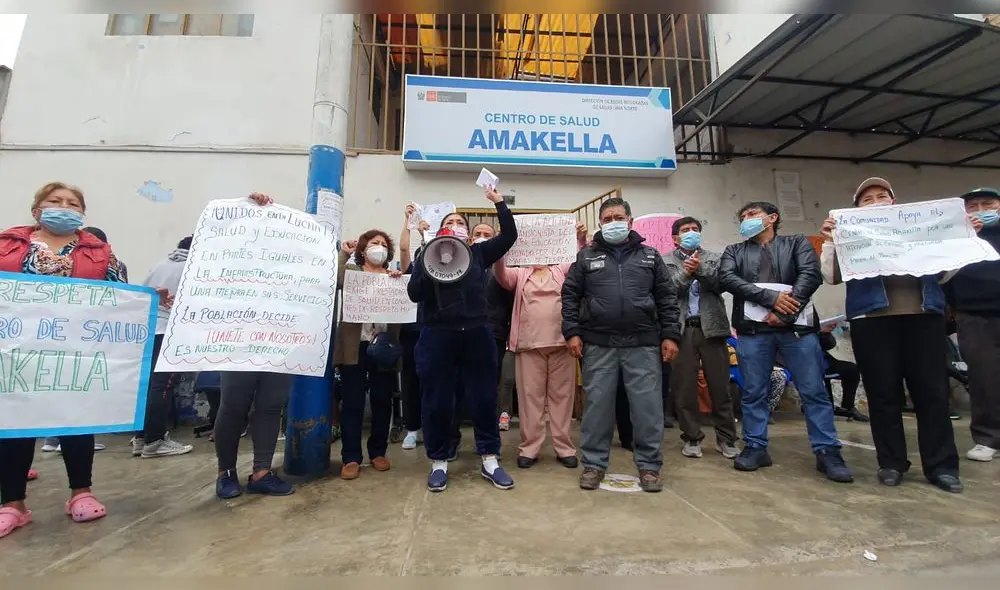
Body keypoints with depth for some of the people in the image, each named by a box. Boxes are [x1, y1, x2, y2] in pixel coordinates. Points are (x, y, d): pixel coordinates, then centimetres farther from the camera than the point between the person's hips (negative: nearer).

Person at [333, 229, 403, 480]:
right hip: (355, 345, -2)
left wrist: (398, 281, -11)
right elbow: (335, 282, -9)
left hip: (384, 345, 2)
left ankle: (378, 451, 23)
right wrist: (343, 254, -6)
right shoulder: (350, 270, 10)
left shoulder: (394, 275, 15)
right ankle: (351, 457, 11)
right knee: (352, 401, 0)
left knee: (382, 401, 8)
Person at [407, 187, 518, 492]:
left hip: (477, 334, 1)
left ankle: (490, 460, 21)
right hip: (438, 336, -1)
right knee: (438, 401, 5)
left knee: (484, 398, 7)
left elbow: (509, 235, 5)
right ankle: (438, 462, 22)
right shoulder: (427, 254, 9)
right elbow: (413, 294, 0)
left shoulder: (478, 253, 12)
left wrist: (499, 202, 6)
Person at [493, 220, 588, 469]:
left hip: (561, 342, 1)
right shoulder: (519, 274, 14)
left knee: (562, 395, 6)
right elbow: (500, 274, -4)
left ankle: (564, 448, 16)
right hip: (529, 344, 0)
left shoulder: (562, 270, 16)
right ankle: (529, 448, 13)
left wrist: (581, 241, -17)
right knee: (530, 396, 4)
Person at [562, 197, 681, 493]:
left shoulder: (650, 256, 11)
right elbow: (570, 295, 5)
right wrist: (572, 332, -4)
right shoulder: (586, 256, 8)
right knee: (597, 405, 5)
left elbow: (667, 298, 9)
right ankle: (594, 464, 19)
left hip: (643, 344, 1)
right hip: (598, 344, 0)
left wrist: (670, 335, 1)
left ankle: (649, 465, 20)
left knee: (648, 406, 4)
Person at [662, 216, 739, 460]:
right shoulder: (665, 262, 7)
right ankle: (692, 438, 16)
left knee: (720, 386, 6)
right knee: (684, 387, 3)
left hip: (711, 328, 2)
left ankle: (726, 439, 20)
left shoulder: (713, 258, 13)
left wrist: (701, 269, -18)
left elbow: (721, 285, -3)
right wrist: (685, 273, -19)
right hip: (682, 330, -1)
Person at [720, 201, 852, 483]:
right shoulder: (734, 251, 16)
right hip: (752, 330, 1)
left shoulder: (798, 243, 14)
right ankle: (755, 448, 15)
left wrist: (784, 311, -15)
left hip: (796, 326, -1)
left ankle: (827, 452, 13)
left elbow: (811, 275, -3)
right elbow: (726, 278, -3)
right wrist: (771, 297, -14)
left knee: (814, 391, 1)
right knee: (753, 393, 4)